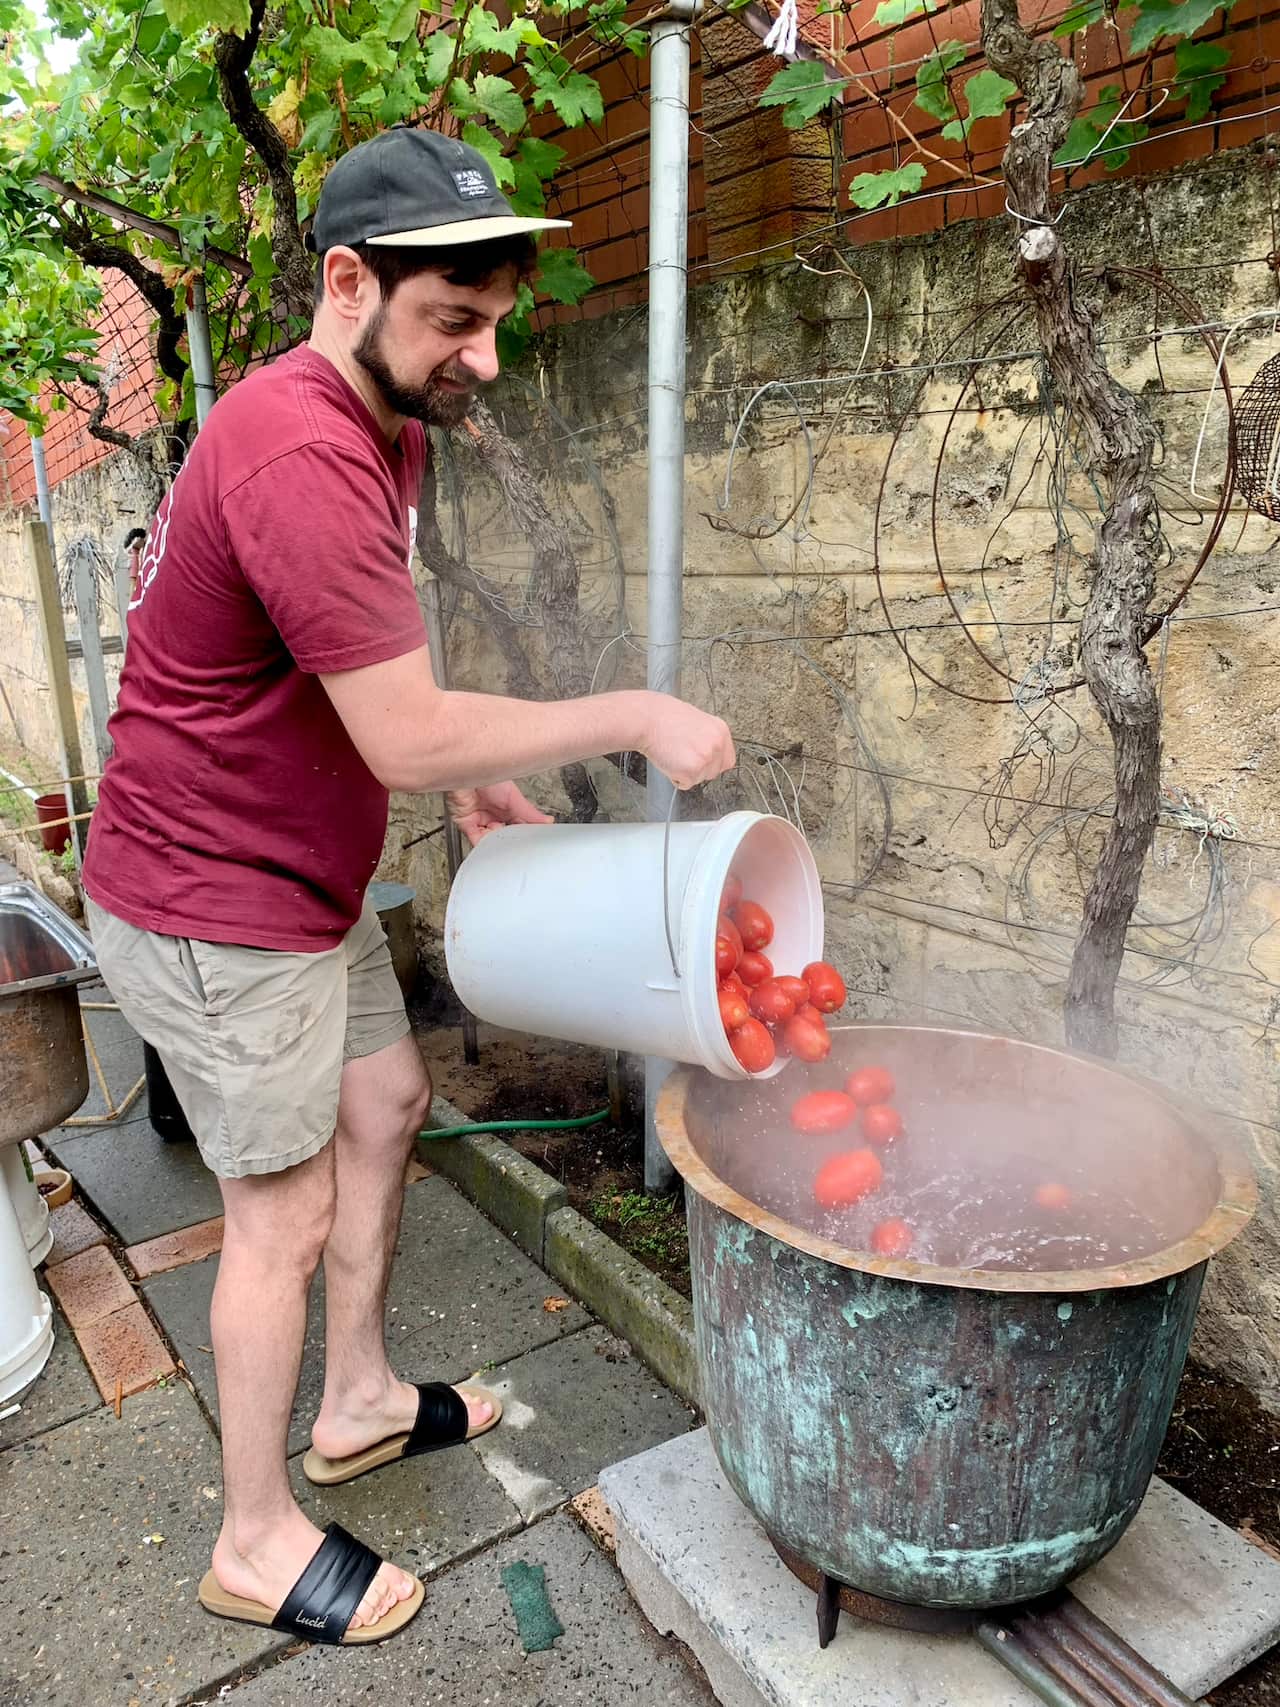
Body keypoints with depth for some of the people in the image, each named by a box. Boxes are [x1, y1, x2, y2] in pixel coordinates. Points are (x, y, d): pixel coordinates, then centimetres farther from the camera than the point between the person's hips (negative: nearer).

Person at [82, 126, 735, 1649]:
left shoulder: (386, 424, 7)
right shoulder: (299, 454, -27)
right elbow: (408, 739, -29)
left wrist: (471, 780, 5)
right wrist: (634, 718, -20)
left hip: (308, 877, 10)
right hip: (212, 908, -10)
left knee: (386, 1103, 18)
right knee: (288, 1210, 2)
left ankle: (357, 1404, 39)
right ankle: (256, 1543, 26)